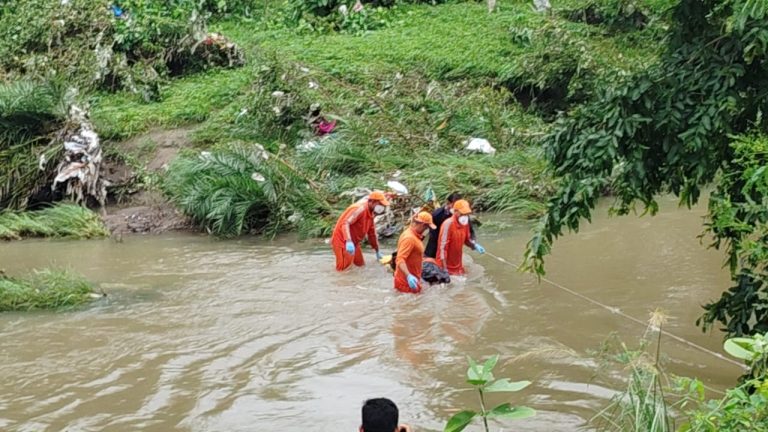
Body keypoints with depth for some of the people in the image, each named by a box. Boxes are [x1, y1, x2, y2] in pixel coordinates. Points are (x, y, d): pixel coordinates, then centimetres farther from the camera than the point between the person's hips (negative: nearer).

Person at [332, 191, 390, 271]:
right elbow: (345, 223, -36)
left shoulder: (371, 212, 7)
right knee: (344, 267, -16)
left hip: (353, 242, 9)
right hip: (342, 240, -9)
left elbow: (372, 233, 19)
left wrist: (377, 252, 24)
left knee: (361, 265, 8)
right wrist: (349, 241, -50)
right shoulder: (360, 209, -23)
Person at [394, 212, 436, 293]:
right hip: (407, 282, -10)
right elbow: (400, 259, -30)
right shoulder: (409, 238, -20)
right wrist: (409, 276, -44)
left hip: (411, 278, 10)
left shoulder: (415, 236, 11)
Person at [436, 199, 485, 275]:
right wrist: (444, 269, -23)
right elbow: (443, 246, -22)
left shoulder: (465, 223, 1)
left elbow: (467, 239, 18)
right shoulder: (448, 224, -21)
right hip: (446, 265, -7)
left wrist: (475, 246, -4)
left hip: (458, 266, 7)